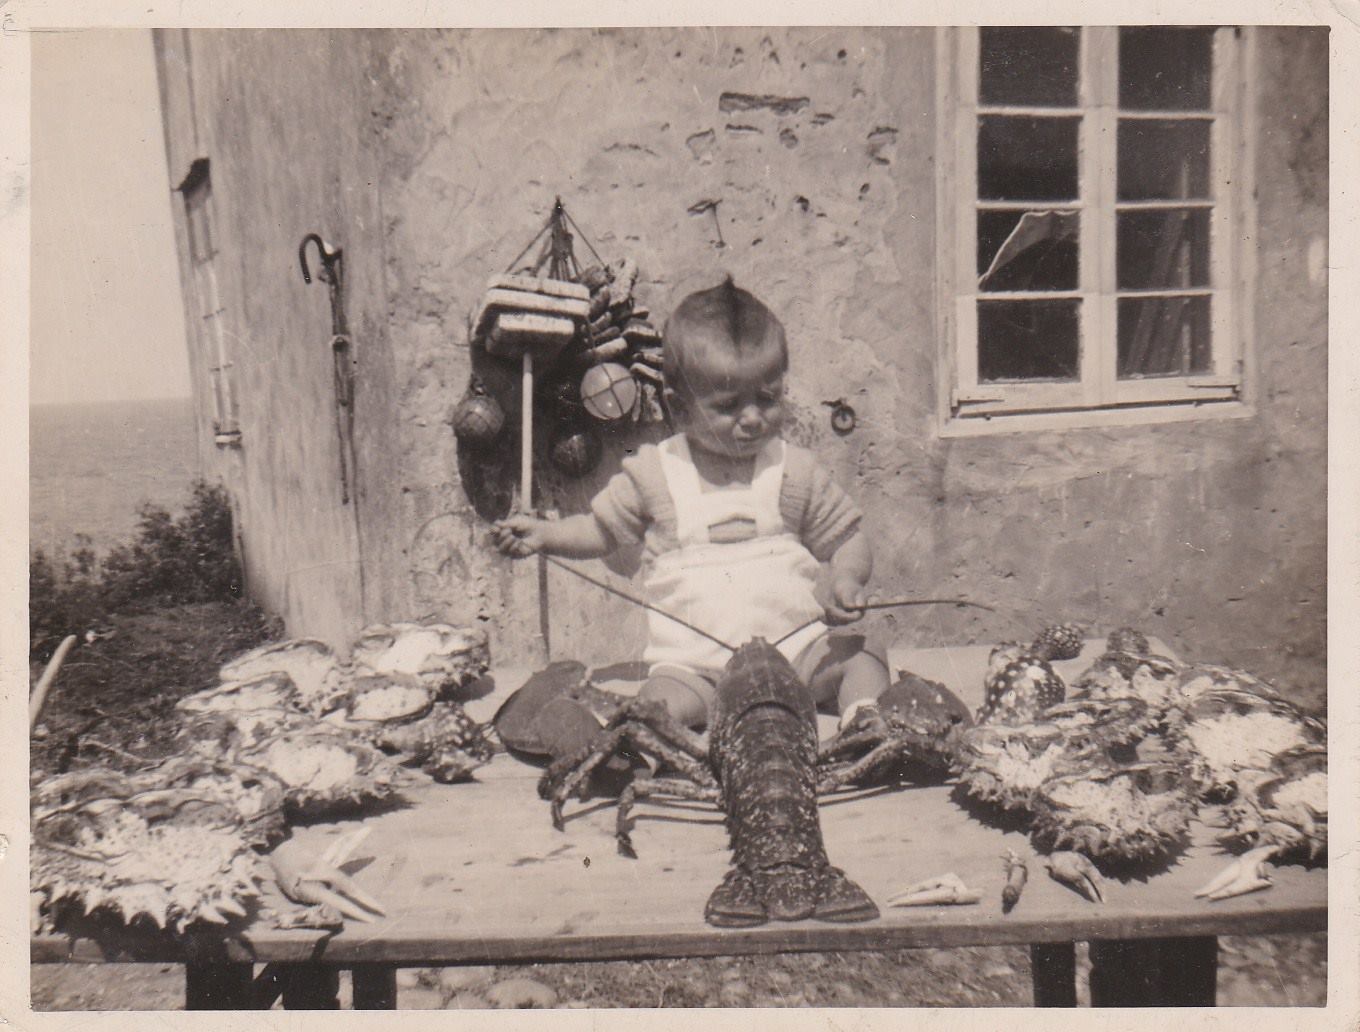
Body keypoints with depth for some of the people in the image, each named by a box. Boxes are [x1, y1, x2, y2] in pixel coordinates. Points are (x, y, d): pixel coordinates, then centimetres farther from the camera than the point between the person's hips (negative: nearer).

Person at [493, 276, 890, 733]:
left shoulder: (795, 471, 5)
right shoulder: (654, 473, 3)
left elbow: (849, 540, 12)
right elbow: (603, 528, 15)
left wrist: (845, 581, -11)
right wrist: (543, 533, -3)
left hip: (797, 648, 2)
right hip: (694, 664, -2)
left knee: (862, 654, -17)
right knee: (657, 705, -29)